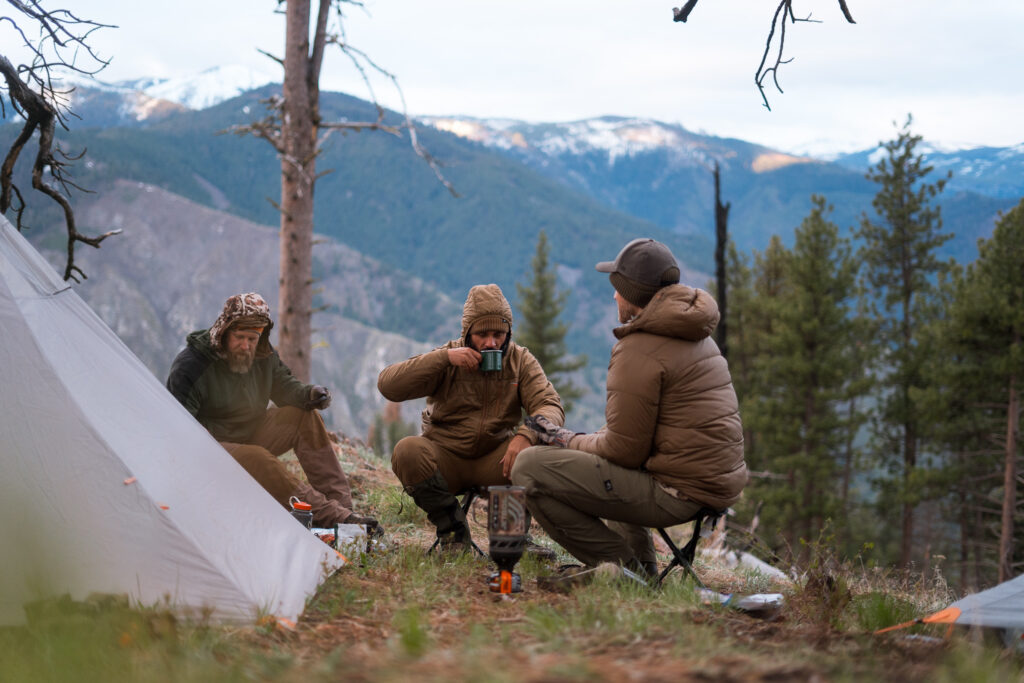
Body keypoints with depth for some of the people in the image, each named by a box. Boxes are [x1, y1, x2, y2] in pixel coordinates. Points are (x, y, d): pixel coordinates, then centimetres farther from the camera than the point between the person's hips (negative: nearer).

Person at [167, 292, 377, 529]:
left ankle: (340, 504, -16)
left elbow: (285, 387, 10)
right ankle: (328, 515, -39)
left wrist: (309, 394, -14)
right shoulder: (190, 366, -19)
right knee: (257, 458, -36)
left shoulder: (263, 355, 0)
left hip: (252, 436, 7)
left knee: (304, 416, -11)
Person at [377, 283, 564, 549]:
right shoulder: (446, 360, -6)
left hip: (495, 462, 1)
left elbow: (551, 407, -14)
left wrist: (526, 435, -37)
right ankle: (452, 527, -9)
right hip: (445, 458, -1)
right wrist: (444, 358, -27)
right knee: (407, 451, -31)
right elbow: (387, 385, -18)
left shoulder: (521, 360, -1)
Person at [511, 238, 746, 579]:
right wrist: (582, 439, 17)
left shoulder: (639, 349, -15)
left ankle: (621, 567, -8)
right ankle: (642, 568, 26)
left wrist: (569, 441, 2)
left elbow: (624, 451, -15)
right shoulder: (696, 335, 15)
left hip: (679, 492, -10)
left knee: (530, 468, -12)